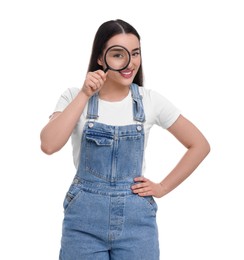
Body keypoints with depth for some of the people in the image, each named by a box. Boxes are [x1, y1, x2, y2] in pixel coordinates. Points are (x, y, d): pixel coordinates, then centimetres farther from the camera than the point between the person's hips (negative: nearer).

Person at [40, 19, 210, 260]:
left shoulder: (151, 101, -2)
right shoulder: (75, 97, -3)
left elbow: (199, 145, 6)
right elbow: (48, 145, -19)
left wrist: (162, 187, 1)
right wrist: (84, 95, -18)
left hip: (136, 218, 1)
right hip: (84, 216, 0)